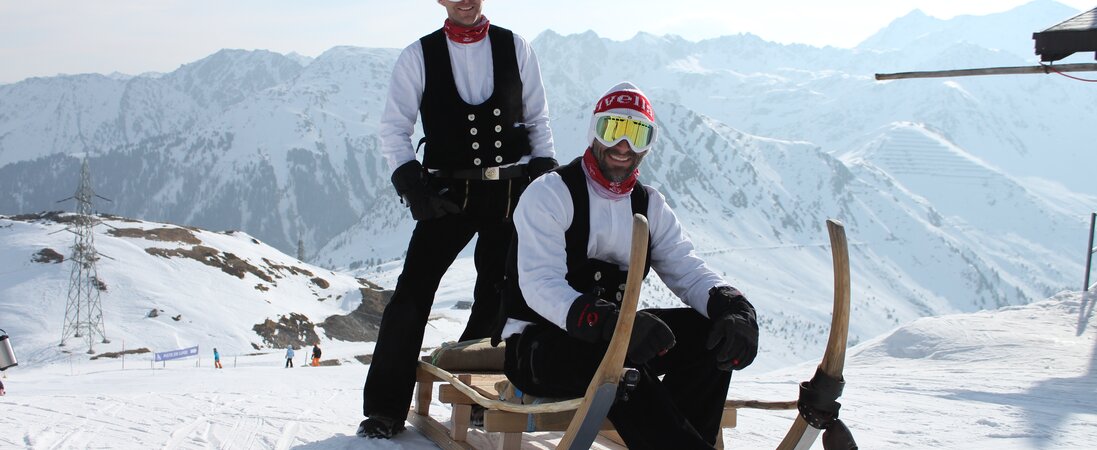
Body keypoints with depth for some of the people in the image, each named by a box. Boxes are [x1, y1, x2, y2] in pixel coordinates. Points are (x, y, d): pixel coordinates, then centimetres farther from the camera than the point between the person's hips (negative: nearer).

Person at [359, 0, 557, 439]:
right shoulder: (419, 56, 0)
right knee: (413, 289, -10)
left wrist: (546, 176, 1)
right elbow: (394, 127, -1)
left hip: (511, 191, 2)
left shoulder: (514, 47, 5)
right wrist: (411, 184, -13)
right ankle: (385, 408, -3)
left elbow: (538, 119, 10)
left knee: (498, 295, 5)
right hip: (448, 193, -2)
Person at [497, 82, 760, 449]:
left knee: (714, 333, -15)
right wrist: (610, 322, -40)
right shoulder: (550, 193, -9)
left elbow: (686, 270, 0)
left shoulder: (650, 206, 11)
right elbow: (540, 285, -22)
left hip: (613, 341, 7)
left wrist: (735, 309, -24)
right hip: (539, 347, -6)